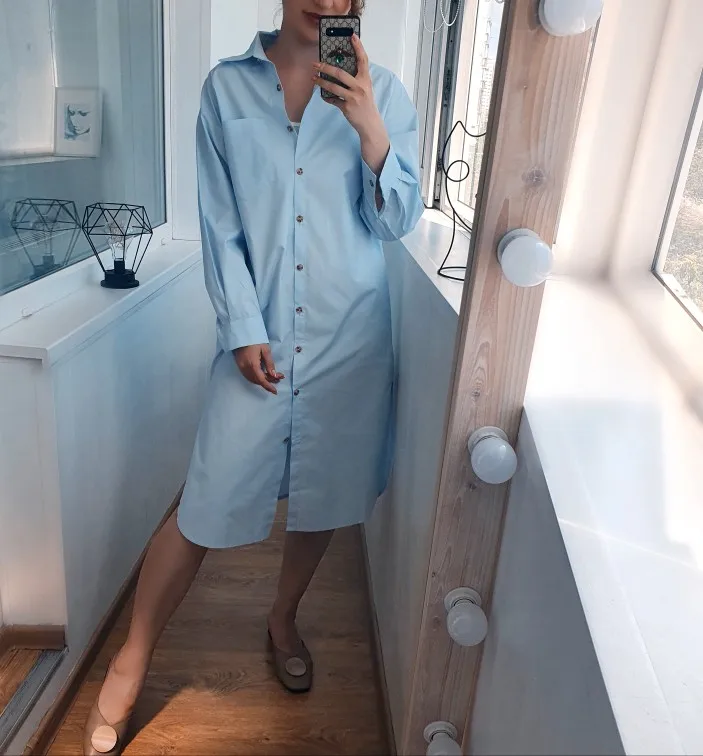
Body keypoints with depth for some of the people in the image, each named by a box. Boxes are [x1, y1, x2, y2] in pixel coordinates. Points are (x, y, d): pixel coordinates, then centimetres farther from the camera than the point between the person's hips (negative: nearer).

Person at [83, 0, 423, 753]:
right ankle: (130, 664, 26)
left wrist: (370, 131, -16)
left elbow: (398, 221, -2)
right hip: (259, 336, -1)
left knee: (320, 495, 14)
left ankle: (283, 620, 42)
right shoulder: (228, 86, 1)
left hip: (349, 338, 2)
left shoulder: (381, 92, 3)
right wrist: (244, 331, -8)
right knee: (207, 507, 2)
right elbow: (220, 225, -1)